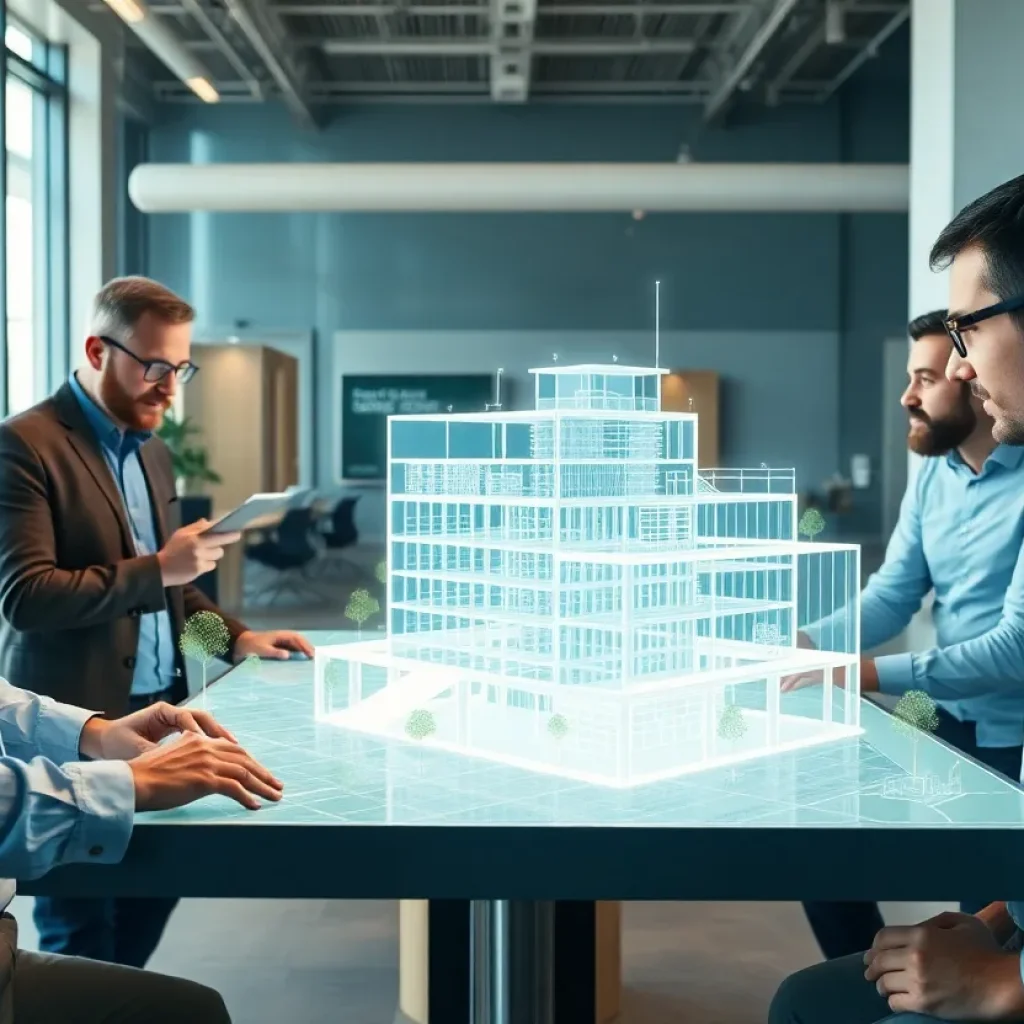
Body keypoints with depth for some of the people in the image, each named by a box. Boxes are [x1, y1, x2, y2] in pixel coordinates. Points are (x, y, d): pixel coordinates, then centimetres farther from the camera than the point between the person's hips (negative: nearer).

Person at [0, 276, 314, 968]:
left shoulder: (153, 451, 14)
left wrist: (234, 636, 7)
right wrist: (158, 568, -24)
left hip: (157, 710, 8)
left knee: (157, 887, 14)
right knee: (79, 926, 5)